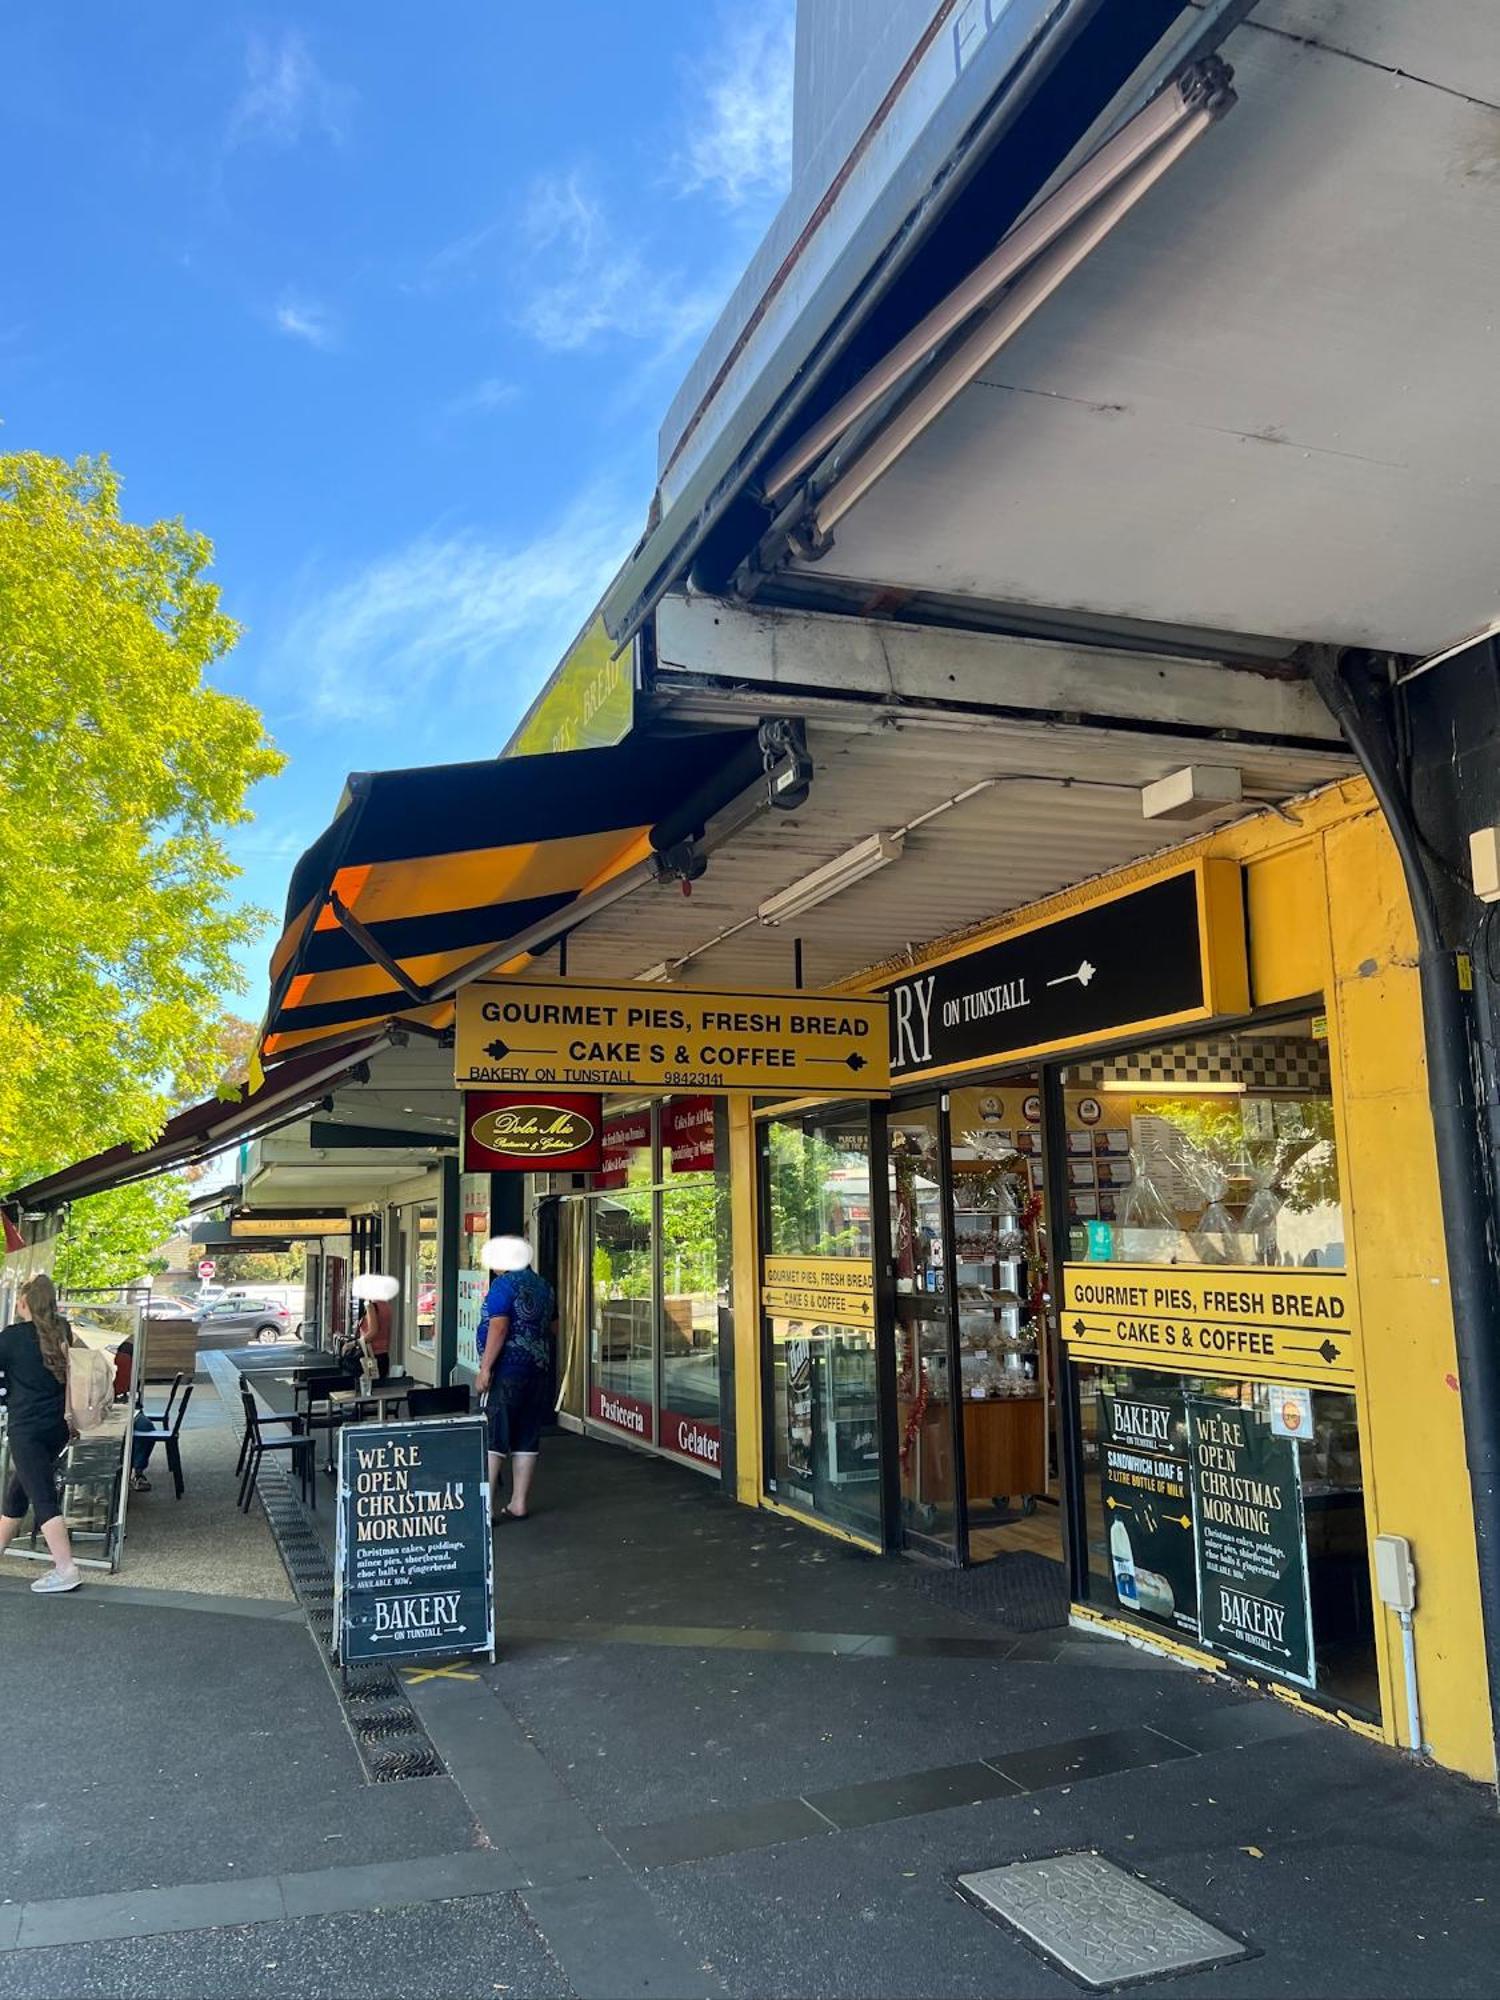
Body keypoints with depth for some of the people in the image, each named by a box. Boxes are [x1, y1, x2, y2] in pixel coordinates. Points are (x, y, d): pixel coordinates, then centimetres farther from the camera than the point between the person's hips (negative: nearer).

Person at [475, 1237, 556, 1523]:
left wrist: (485, 1369, -17)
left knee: (493, 1438, -4)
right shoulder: (544, 1287, 14)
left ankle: (487, 1505, -7)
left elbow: (498, 1329, -18)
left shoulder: (503, 1286, -9)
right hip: (540, 1370, 7)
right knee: (526, 1440, 9)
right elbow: (553, 1329, 21)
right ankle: (519, 1504, 12)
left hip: (508, 1370, -7)